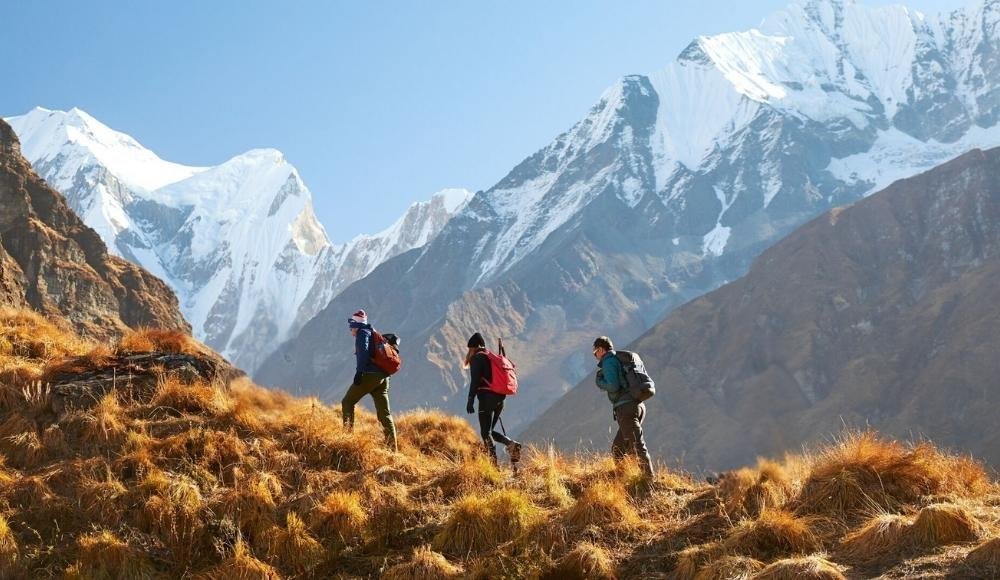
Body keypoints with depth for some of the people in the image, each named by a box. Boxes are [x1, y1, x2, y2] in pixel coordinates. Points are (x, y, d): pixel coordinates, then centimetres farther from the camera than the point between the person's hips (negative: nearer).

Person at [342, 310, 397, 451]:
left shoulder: (362, 333, 0)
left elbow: (364, 352, -16)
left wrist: (359, 372, -21)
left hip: (369, 374, -8)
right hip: (383, 377, 8)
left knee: (347, 402, 4)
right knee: (384, 414, 4)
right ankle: (393, 448, -2)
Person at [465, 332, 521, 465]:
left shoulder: (477, 358, -2)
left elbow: (475, 381, -13)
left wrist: (470, 400, -14)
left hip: (487, 398, -8)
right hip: (499, 398, 8)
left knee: (486, 433, -5)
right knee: (490, 431, 15)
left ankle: (493, 463, -12)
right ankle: (512, 444, -6)